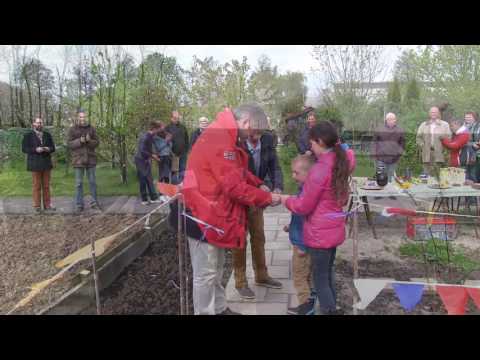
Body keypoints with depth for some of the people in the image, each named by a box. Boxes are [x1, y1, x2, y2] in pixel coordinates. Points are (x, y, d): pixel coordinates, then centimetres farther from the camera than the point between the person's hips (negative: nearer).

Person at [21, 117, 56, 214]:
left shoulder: (47, 135, 12)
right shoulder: (28, 135, 1)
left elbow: (53, 147, 13)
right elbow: (24, 148, -4)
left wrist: (48, 149, -10)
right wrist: (35, 150, -19)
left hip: (46, 163, 4)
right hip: (35, 164, -3)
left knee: (46, 185, 6)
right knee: (36, 185, -1)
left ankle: (47, 205, 11)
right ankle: (37, 206, 6)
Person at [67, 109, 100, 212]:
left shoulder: (91, 128, 5)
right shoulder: (72, 129, 0)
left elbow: (96, 142, 2)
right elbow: (69, 143, -4)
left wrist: (89, 141, -17)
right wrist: (79, 141, -20)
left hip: (90, 159, 2)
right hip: (78, 159, -2)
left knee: (92, 182, 7)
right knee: (79, 183, 2)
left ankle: (94, 203, 16)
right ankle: (79, 205, 10)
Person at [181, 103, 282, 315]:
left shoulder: (224, 137, 10)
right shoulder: (220, 141, -24)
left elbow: (240, 173, 16)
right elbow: (235, 186, -25)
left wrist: (261, 186, 2)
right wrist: (268, 198, -14)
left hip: (215, 214, 11)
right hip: (204, 216, -11)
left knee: (216, 268, 21)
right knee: (206, 273, 4)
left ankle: (219, 309, 36)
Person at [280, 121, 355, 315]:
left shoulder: (320, 169, -22)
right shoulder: (342, 163, 2)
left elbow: (304, 206, -17)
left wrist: (286, 199, 1)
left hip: (319, 233, -8)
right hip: (334, 229, 8)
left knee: (320, 279, 7)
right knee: (328, 273, 23)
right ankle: (332, 307, 37)